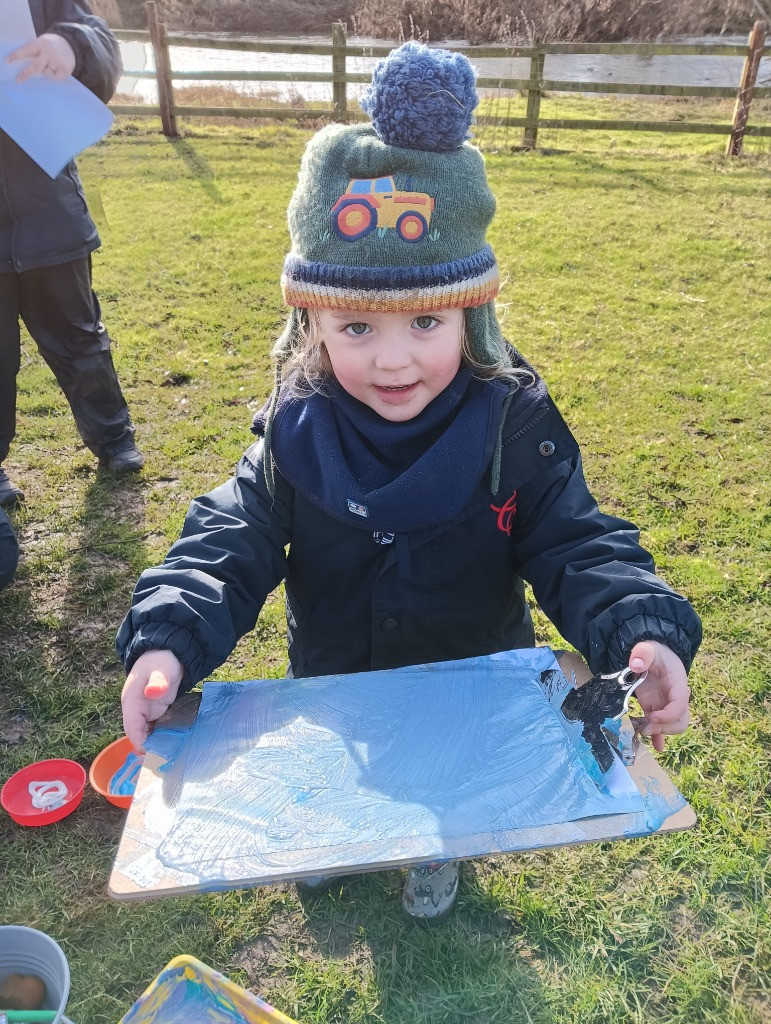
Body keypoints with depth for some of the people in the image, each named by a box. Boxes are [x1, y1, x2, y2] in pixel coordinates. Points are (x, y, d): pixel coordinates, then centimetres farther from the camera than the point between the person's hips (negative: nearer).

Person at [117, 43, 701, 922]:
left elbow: (578, 547, -23)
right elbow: (230, 544, -22)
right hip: (331, 687, 1)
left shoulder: (514, 425, -24)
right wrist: (167, 638, -39)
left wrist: (645, 633, -41)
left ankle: (437, 853, 65)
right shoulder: (296, 433, -21)